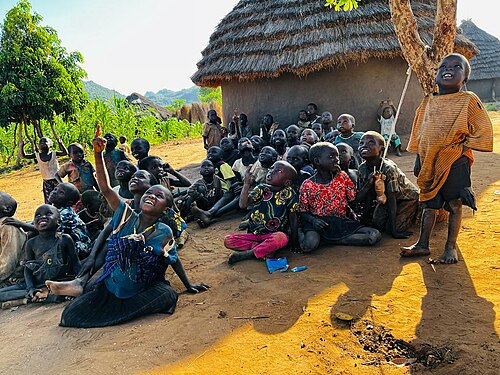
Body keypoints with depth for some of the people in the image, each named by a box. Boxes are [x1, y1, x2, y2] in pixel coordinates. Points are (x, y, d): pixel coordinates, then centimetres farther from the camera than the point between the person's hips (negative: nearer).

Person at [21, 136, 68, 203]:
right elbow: (24, 155, 3)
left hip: (56, 180, -2)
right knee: (48, 202, 9)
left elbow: (65, 153, -17)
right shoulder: (37, 155, 0)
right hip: (46, 182, 3)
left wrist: (60, 143, -26)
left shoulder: (53, 154, -7)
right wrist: (22, 146, -11)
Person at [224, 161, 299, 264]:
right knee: (228, 241, -16)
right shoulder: (261, 189, 0)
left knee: (281, 238, -38)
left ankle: (247, 254, -25)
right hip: (253, 234, 3)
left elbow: (293, 217, 1)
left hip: (274, 234, -3)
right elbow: (243, 205, -12)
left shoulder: (288, 193, -6)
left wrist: (294, 240, -2)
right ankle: (265, 249, -17)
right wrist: (247, 184, -21)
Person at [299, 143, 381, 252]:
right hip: (320, 223, -5)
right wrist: (312, 220, -19)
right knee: (309, 245, -38)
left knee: (375, 235, -16)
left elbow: (354, 198, 7)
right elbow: (303, 212, -1)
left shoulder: (342, 177, 5)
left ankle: (333, 240, -10)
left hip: (341, 222, 5)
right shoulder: (307, 186, -4)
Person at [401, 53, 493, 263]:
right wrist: (418, 160, 12)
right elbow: (419, 133, 14)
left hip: (455, 163, -4)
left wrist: (463, 147, -9)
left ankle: (451, 247, 17)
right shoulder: (428, 102, 8)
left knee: (454, 205, 3)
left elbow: (483, 129, -2)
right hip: (430, 163, 4)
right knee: (429, 205, 11)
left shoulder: (469, 100, -3)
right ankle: (423, 244, 19)